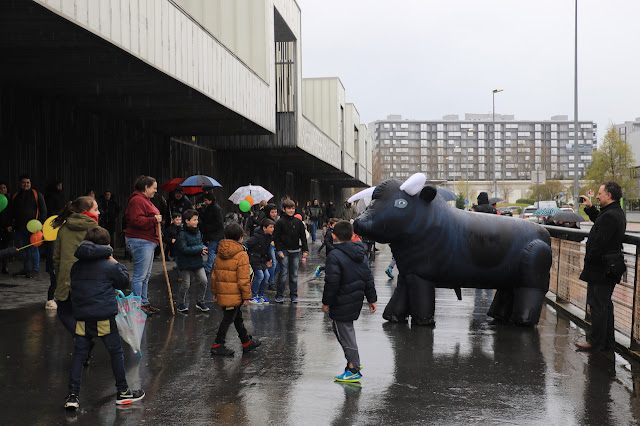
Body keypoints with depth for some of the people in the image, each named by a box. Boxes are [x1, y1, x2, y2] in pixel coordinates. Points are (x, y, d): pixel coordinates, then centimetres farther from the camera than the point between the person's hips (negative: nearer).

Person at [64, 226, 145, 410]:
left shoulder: (76, 267, 6)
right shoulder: (110, 266, -7)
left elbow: (75, 288, 17)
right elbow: (124, 282, 7)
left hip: (82, 317, 4)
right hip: (104, 318, -4)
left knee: (79, 354, 10)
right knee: (116, 352, 10)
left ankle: (73, 396, 5)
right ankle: (123, 392, 18)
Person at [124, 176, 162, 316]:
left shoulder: (145, 200, 21)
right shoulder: (137, 200, -14)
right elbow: (136, 220, -24)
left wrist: (157, 219, 19)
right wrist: (154, 219, -21)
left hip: (148, 241, 11)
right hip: (140, 241, -11)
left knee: (146, 275, 15)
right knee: (140, 276, -7)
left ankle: (144, 303, 22)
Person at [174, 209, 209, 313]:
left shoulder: (197, 232, 8)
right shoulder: (182, 234, -15)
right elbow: (184, 249, -22)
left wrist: (203, 248, -7)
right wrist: (199, 249, -22)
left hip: (198, 262, 6)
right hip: (185, 263, -6)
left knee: (203, 281, 0)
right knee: (186, 284, -1)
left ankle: (200, 301, 18)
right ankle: (182, 303, 18)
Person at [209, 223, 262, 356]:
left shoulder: (220, 254, 8)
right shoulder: (242, 255, -14)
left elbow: (214, 274, 14)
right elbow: (243, 279, -15)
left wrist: (215, 292, 21)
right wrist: (246, 296, -8)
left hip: (222, 293, 8)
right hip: (234, 295, -8)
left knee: (237, 317, 18)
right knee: (228, 319, 0)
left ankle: (247, 342, 31)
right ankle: (217, 345, 3)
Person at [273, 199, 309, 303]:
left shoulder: (298, 222, 8)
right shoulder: (280, 222, -2)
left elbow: (303, 237, 11)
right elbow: (276, 237, -2)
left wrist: (305, 250, 4)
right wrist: (279, 251, -10)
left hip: (295, 251, 3)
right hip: (284, 251, -3)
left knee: (294, 274, 6)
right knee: (284, 273, -5)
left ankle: (294, 295, 14)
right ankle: (279, 295, 4)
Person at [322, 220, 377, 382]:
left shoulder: (334, 256, -16)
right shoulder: (360, 254, 9)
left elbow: (332, 282, -18)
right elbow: (368, 278, 12)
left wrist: (326, 302, -9)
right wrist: (371, 299, 18)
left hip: (342, 303, -8)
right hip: (357, 300, 8)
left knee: (345, 333, -1)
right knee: (346, 330, 22)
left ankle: (353, 370, 1)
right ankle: (354, 362, 29)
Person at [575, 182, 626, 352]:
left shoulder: (609, 216, -21)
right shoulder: (617, 213, 12)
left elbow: (599, 243, -24)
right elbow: (600, 222, 32)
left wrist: (588, 261, -13)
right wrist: (590, 208, 24)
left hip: (601, 268, -10)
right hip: (610, 268, 10)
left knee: (598, 305, -3)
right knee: (605, 304, 16)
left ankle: (596, 342, 3)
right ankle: (608, 341, 23)